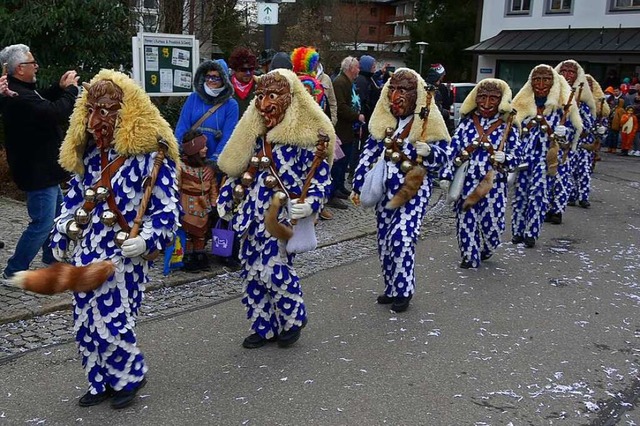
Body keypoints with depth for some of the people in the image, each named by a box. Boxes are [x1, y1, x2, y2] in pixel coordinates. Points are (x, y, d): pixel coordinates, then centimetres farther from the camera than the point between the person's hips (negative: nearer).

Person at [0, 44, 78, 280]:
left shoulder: (21, 91, 6)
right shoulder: (20, 98, -26)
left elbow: (42, 102, 22)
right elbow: (57, 113, -30)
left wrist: (59, 87, 5)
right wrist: (71, 89, -15)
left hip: (44, 168, 11)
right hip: (38, 171, -11)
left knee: (57, 212, 25)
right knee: (42, 223, -6)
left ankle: (52, 257, 41)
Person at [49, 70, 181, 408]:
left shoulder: (150, 156, -13)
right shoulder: (90, 154, 8)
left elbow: (167, 208, -13)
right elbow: (73, 198, 19)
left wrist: (147, 239, -26)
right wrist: (60, 237, 17)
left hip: (123, 255, -7)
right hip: (85, 252, 7)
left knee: (111, 323, -4)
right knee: (85, 323, 12)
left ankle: (129, 377, 23)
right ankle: (101, 383, 31)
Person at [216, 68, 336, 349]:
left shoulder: (304, 134, -9)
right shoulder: (254, 132, 12)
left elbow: (320, 175, -11)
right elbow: (236, 168, 20)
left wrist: (310, 203, -26)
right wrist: (225, 199, 16)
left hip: (281, 214, -7)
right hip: (252, 213, 7)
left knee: (274, 270, -9)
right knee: (252, 272, 9)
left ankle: (293, 320, 16)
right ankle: (263, 326, 24)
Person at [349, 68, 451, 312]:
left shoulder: (427, 122, -6)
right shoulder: (382, 121, 7)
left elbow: (442, 157, -4)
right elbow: (369, 154, 10)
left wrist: (428, 151, -26)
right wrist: (358, 185, 8)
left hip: (414, 189, -5)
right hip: (386, 189, 5)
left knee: (401, 237, -19)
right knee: (384, 239, 9)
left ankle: (403, 291, -3)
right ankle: (391, 288, 26)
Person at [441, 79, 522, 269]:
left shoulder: (508, 126, 0)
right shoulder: (467, 122, 4)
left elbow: (516, 155, 1)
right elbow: (453, 149, 2)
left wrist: (505, 158, -22)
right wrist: (446, 175, -4)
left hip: (493, 184, -1)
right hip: (466, 181, 1)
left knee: (492, 221, 4)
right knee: (466, 220, 3)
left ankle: (486, 251, 34)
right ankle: (470, 256, 20)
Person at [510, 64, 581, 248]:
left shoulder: (561, 104, 4)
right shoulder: (523, 103, 10)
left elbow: (571, 130, 4)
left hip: (547, 156, -2)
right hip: (524, 153, 2)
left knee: (538, 192, -7)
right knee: (520, 190, 1)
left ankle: (531, 233, 1)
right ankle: (517, 231, 12)